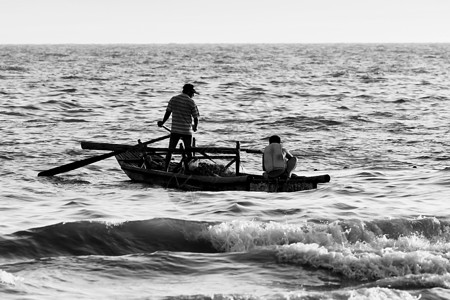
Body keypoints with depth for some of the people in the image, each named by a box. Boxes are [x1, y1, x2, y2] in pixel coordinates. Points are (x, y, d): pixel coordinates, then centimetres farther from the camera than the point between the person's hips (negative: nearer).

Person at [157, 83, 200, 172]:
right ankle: (187, 171, 3)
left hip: (175, 130, 3)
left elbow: (168, 113, 5)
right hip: (187, 131, -3)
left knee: (170, 151, 11)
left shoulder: (173, 99, 3)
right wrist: (195, 127, 17)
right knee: (188, 153, 6)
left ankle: (166, 170, 7)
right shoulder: (191, 102, -6)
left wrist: (162, 122, 22)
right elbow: (196, 118, -3)